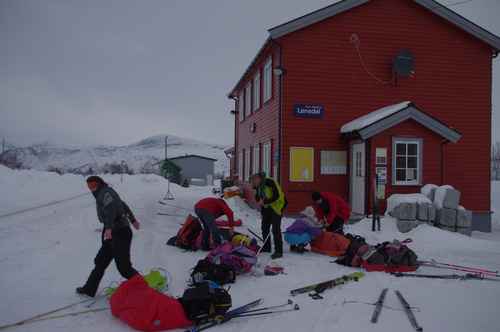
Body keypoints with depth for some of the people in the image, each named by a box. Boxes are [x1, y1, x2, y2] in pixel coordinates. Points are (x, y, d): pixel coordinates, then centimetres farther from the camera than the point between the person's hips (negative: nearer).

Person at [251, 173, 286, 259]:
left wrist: (264, 202, -27)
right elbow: (257, 196, 13)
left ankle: (278, 251, -6)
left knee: (276, 229, -11)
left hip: (276, 207, -8)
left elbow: (276, 196, -27)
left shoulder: (270, 183, -24)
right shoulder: (258, 186, 1)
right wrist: (259, 202, -10)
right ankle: (266, 248, 27)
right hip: (266, 208, 8)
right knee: (265, 228, 13)